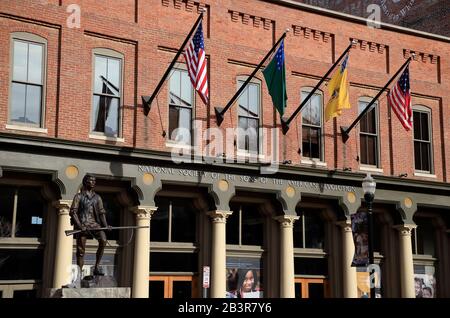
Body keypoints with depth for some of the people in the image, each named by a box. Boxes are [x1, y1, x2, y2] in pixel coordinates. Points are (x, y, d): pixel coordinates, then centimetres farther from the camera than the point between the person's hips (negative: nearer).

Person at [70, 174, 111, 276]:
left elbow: (101, 212, 11)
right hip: (81, 224, -2)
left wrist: (105, 225, -5)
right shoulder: (79, 196, 4)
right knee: (81, 250, -3)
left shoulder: (97, 197, 15)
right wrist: (79, 225, -16)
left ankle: (96, 267, -16)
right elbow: (73, 212, -3)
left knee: (103, 240, -23)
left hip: (94, 223, 2)